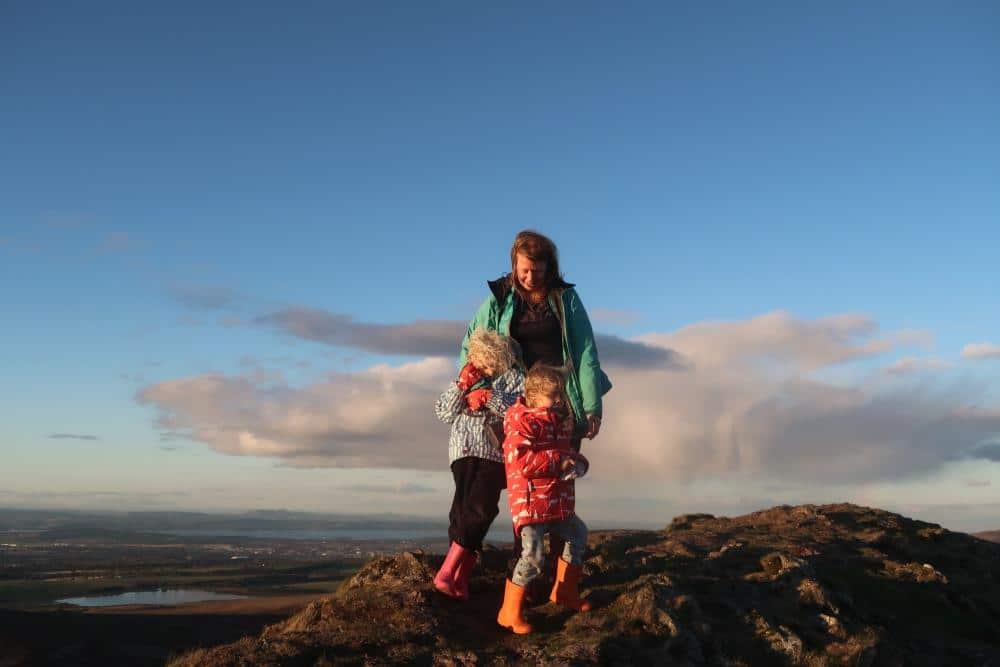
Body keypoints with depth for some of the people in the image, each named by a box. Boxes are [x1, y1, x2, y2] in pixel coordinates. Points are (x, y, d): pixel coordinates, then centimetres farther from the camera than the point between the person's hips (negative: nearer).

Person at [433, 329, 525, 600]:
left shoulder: (515, 377, 10)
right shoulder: (467, 376, 19)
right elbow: (444, 413, 14)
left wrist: (491, 397, -12)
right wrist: (461, 385, 0)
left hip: (495, 451, -2)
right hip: (464, 449, 2)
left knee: (480, 507, -16)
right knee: (463, 507, -12)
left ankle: (447, 572, -15)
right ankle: (460, 578, -10)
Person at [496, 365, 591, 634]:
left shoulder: (559, 419, 13)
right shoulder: (521, 422, -15)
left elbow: (566, 450, 24)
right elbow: (520, 460, -27)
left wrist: (578, 463, -1)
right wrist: (558, 461, -21)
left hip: (559, 502, 10)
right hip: (530, 501, -10)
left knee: (577, 536, 25)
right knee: (533, 555, -16)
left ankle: (564, 592, 42)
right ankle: (510, 612, -3)